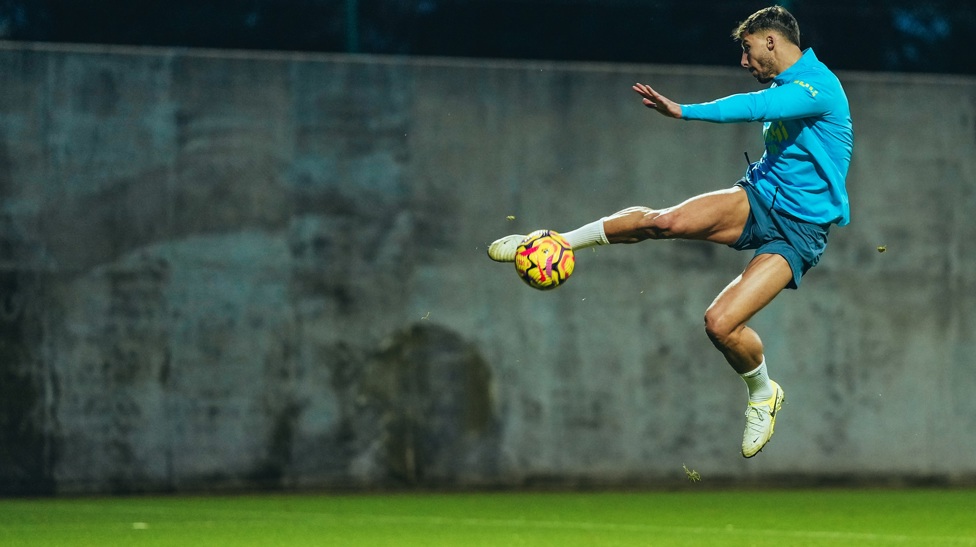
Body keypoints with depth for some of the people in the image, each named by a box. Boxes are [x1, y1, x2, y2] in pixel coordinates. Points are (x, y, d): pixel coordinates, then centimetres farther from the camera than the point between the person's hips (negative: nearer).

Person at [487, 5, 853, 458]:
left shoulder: (818, 85, -18)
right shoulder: (782, 87, 12)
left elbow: (757, 108, -34)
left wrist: (683, 112, -41)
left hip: (799, 230, -7)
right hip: (758, 199, 7)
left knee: (720, 322, -23)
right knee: (666, 221, -22)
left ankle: (763, 394, 6)